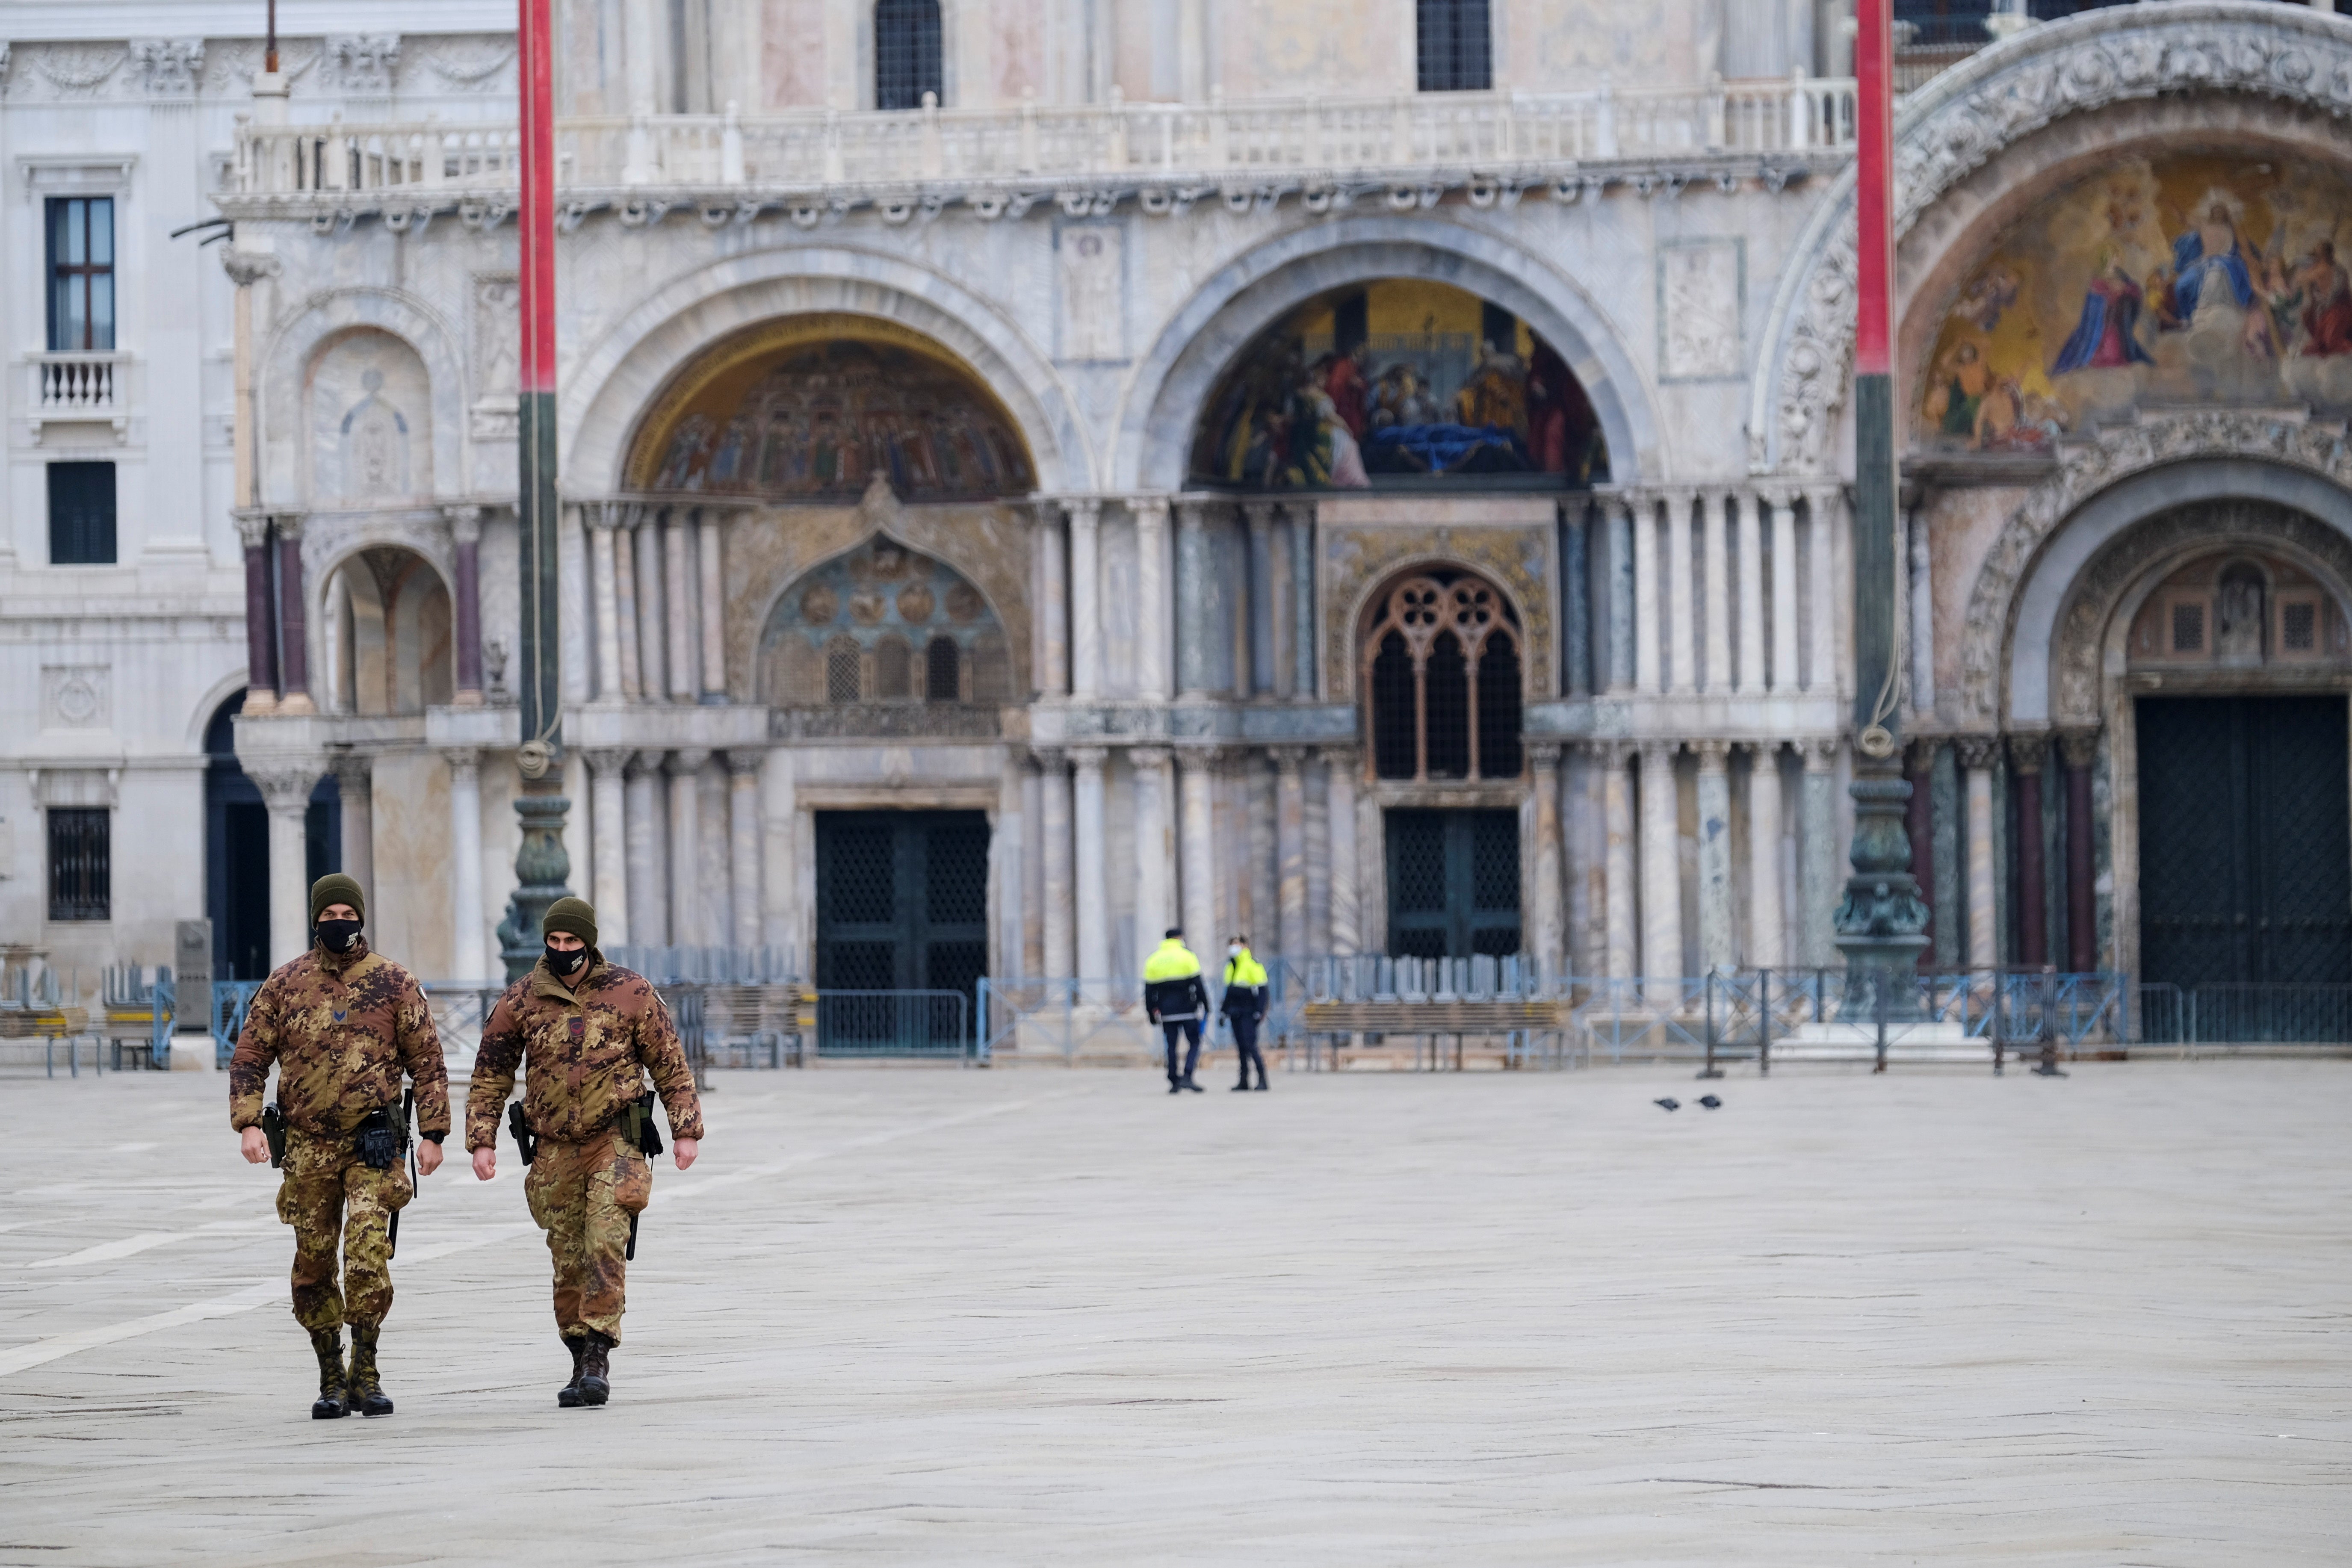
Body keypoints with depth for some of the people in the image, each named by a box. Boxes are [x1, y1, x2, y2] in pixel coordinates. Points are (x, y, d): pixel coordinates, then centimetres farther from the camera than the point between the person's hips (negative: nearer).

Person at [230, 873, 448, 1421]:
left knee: (368, 1248, -17)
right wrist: (248, 1123, -6)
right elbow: (249, 1058, 7)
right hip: (308, 1145, 2)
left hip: (373, 1143, -2)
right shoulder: (285, 985, 6)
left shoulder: (394, 983, 3)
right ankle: (331, 1378, 16)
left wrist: (432, 1133, -1)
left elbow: (427, 1061, 5)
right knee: (313, 1265, 5)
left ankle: (365, 1371, -8)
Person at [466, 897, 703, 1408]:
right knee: (569, 1261, 5)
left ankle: (598, 1355, -17)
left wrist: (686, 1130, 0)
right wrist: (482, 1141, 2)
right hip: (555, 1150, 3)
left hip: (615, 1140, -3)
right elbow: (490, 1076, 10)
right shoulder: (521, 1001, 3)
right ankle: (582, 1364, 15)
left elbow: (671, 1065, 5)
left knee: (605, 1244, -17)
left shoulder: (630, 993, -1)